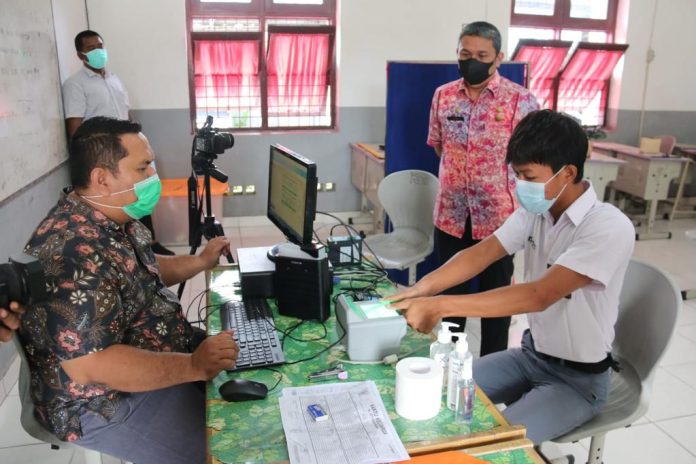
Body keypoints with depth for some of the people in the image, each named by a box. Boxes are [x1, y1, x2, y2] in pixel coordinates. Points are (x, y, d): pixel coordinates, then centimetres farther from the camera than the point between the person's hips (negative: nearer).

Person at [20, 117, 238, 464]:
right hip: (109, 404, -9)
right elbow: (89, 365, -35)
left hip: (160, 351, 10)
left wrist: (201, 262, 8)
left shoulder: (117, 219, 0)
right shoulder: (73, 253, -32)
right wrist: (194, 367, -33)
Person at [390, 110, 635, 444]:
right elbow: (481, 253, -11)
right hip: (531, 354, 6)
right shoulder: (533, 212, -3)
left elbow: (540, 295, -35)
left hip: (578, 379, -6)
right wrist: (422, 288, -28)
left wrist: (441, 306, -39)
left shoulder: (609, 228, -26)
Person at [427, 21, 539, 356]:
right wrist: (461, 173, 7)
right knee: (449, 292, 17)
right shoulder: (443, 95, 2)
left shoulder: (521, 100, -10)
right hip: (451, 214, 4)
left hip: (498, 216, -3)